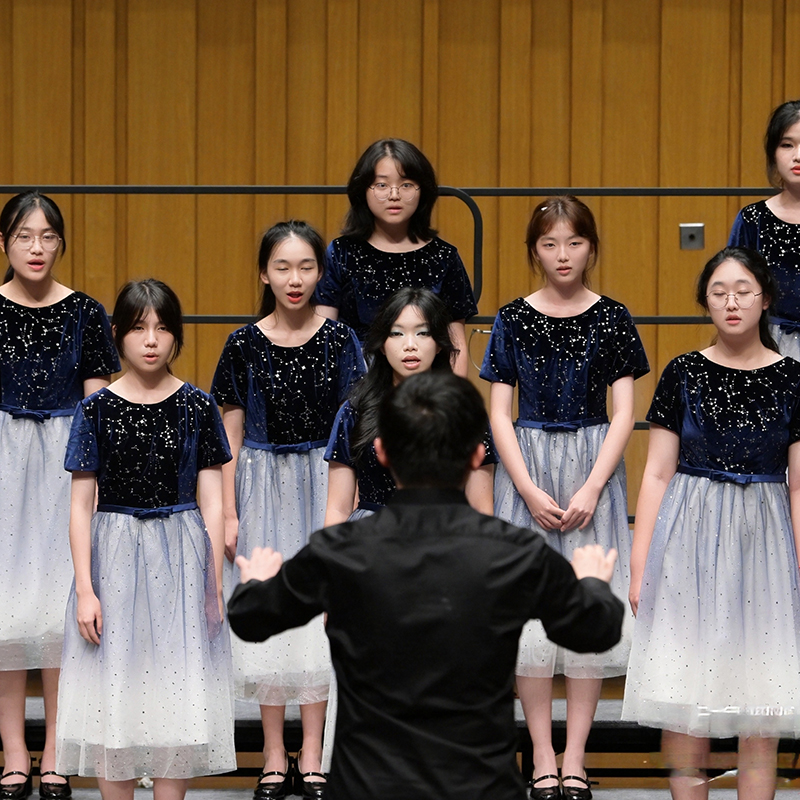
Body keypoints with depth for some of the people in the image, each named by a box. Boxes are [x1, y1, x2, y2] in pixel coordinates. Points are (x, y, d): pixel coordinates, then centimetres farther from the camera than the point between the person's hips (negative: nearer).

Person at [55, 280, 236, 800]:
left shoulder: (198, 408, 1)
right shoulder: (98, 409, 0)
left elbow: (212, 504, 3)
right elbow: (81, 506, 1)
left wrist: (214, 586, 1)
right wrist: (85, 588, -6)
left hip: (181, 560, 0)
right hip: (113, 558, 0)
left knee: (180, 695, 2)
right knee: (112, 701, 1)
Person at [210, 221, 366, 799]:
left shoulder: (339, 340, -3)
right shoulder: (244, 345, -2)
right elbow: (230, 438, 3)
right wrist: (229, 513, -2)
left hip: (322, 487, 0)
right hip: (263, 487, 0)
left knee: (320, 612, 3)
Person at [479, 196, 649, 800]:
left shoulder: (612, 318, 1)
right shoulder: (514, 319, 2)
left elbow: (623, 415, -1)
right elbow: (500, 415, 1)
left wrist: (590, 490, -12)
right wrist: (530, 492, -9)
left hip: (594, 471, 0)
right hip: (526, 468, 0)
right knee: (529, 612, -1)